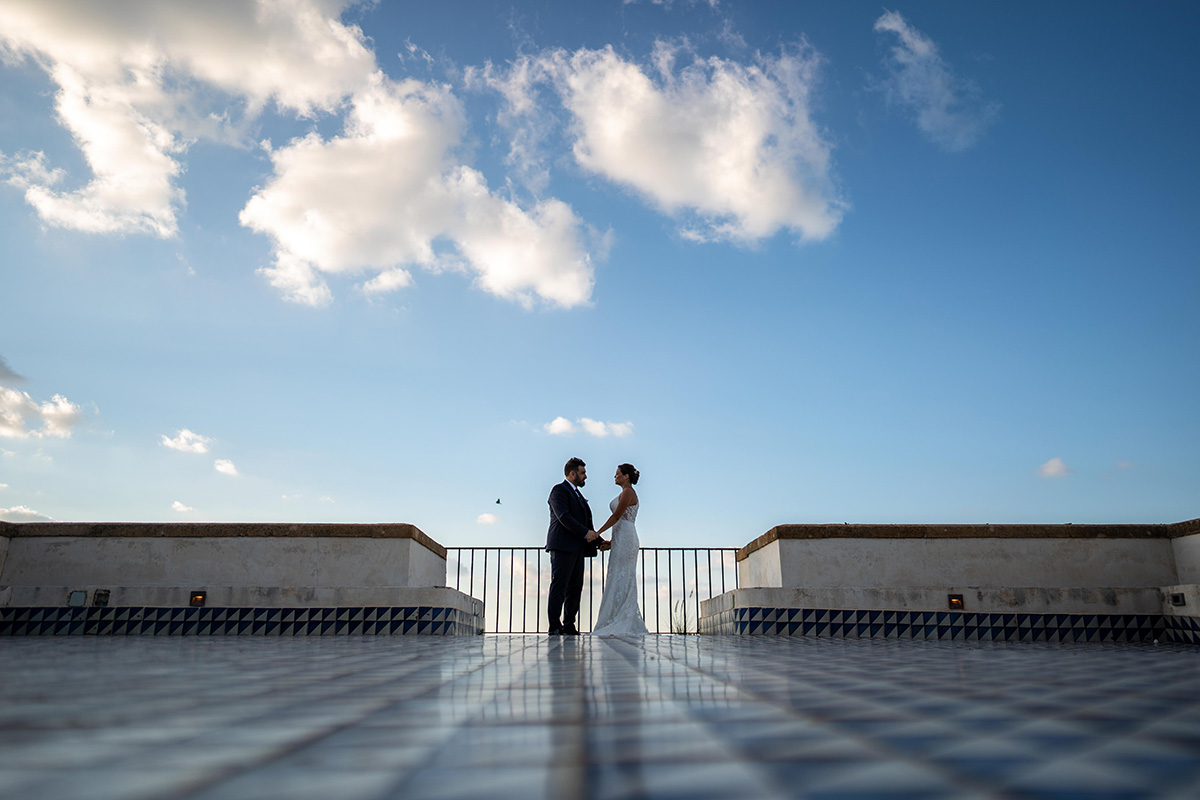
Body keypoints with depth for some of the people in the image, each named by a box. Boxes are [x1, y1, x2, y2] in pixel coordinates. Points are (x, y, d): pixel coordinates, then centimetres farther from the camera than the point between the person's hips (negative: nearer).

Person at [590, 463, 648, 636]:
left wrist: (598, 533, -14)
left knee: (620, 579, -10)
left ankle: (622, 626, -10)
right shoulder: (627, 493, 21)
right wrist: (611, 541, 20)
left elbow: (616, 516, -15)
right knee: (625, 581, 8)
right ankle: (628, 625, 10)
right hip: (623, 540, 10)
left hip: (625, 538, -10)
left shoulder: (628, 492, -9)